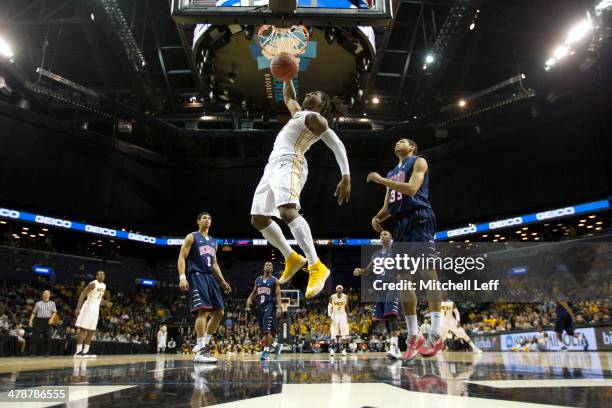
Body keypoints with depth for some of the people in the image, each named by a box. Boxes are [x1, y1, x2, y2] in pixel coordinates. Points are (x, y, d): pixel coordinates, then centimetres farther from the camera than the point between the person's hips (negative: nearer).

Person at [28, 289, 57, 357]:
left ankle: (46, 353, 6)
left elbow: (54, 312, 4)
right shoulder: (38, 303, 15)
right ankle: (32, 353, 2)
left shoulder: (52, 303, 13)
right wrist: (30, 321, 0)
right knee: (35, 337, -5)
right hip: (39, 320, 1)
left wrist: (51, 318, -13)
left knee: (48, 338, -3)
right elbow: (34, 313, 12)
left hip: (47, 321, 0)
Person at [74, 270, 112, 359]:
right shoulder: (93, 284, -13)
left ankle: (85, 351, 13)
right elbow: (83, 294, -17)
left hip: (96, 308, 9)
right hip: (89, 307, -8)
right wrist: (78, 308, -24)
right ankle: (78, 352, -7)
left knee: (91, 331, 8)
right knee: (83, 329, -8)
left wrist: (106, 303, 6)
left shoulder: (104, 286, 13)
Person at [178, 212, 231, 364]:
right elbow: (182, 257, -7)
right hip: (197, 276, -8)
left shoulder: (213, 241, 22)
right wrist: (182, 277, -20)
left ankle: (202, 344, 13)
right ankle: (201, 351, -19)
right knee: (203, 310, -20)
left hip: (210, 277, 8)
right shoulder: (191, 237, 2)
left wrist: (222, 281, 19)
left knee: (219, 312, 2)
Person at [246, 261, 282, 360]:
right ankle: (276, 345, 28)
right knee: (262, 331, 8)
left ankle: (266, 351, -10)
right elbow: (254, 293, 19)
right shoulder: (258, 280, 15)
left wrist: (279, 308, -16)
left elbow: (278, 295, -5)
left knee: (266, 329, -16)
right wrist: (249, 299, 0)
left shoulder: (274, 280, 1)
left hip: (270, 305, -5)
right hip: (260, 305, 6)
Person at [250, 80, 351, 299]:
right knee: (258, 219, 9)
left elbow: (338, 147, -7)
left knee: (287, 211, -34)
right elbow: (288, 96, 48)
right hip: (273, 164, 10)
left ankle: (316, 267, -39)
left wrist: (346, 178, -19)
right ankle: (292, 259, 15)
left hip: (288, 163, -10)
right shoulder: (299, 112, 28)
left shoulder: (315, 118, 2)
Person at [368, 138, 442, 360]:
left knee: (427, 270, -15)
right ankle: (414, 336, 4)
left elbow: (412, 189, -13)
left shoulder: (419, 162, 6)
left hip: (419, 219, -8)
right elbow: (387, 206, 24)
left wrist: (381, 180, -8)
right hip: (401, 223, 8)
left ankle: (436, 334, -16)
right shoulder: (391, 173, 28)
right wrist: (377, 217, 2)